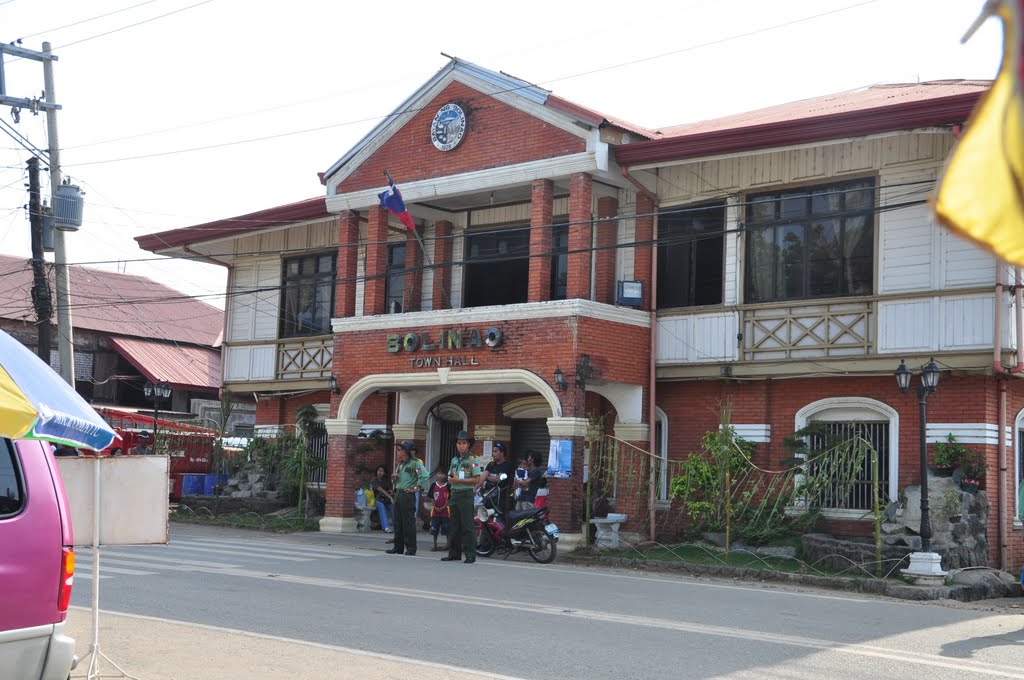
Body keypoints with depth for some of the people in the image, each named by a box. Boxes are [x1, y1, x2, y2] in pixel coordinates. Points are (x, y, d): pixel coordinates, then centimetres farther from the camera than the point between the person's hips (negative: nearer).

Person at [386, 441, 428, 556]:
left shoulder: (415, 463, -8)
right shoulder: (400, 464, 18)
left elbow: (425, 475, -20)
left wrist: (417, 488, -16)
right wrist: (395, 477, 6)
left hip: (408, 494, -9)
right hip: (398, 493, 9)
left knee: (408, 522, -6)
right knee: (398, 522, 10)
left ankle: (411, 548, -2)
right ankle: (398, 547, 16)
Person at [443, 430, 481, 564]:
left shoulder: (473, 460, -4)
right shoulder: (454, 460, 17)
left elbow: (477, 479, -12)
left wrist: (459, 480, -16)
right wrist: (451, 479, -3)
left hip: (466, 494, -7)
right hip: (454, 494, 7)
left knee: (467, 526, -7)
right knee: (454, 526, 9)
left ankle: (470, 554, -5)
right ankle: (454, 553, 15)